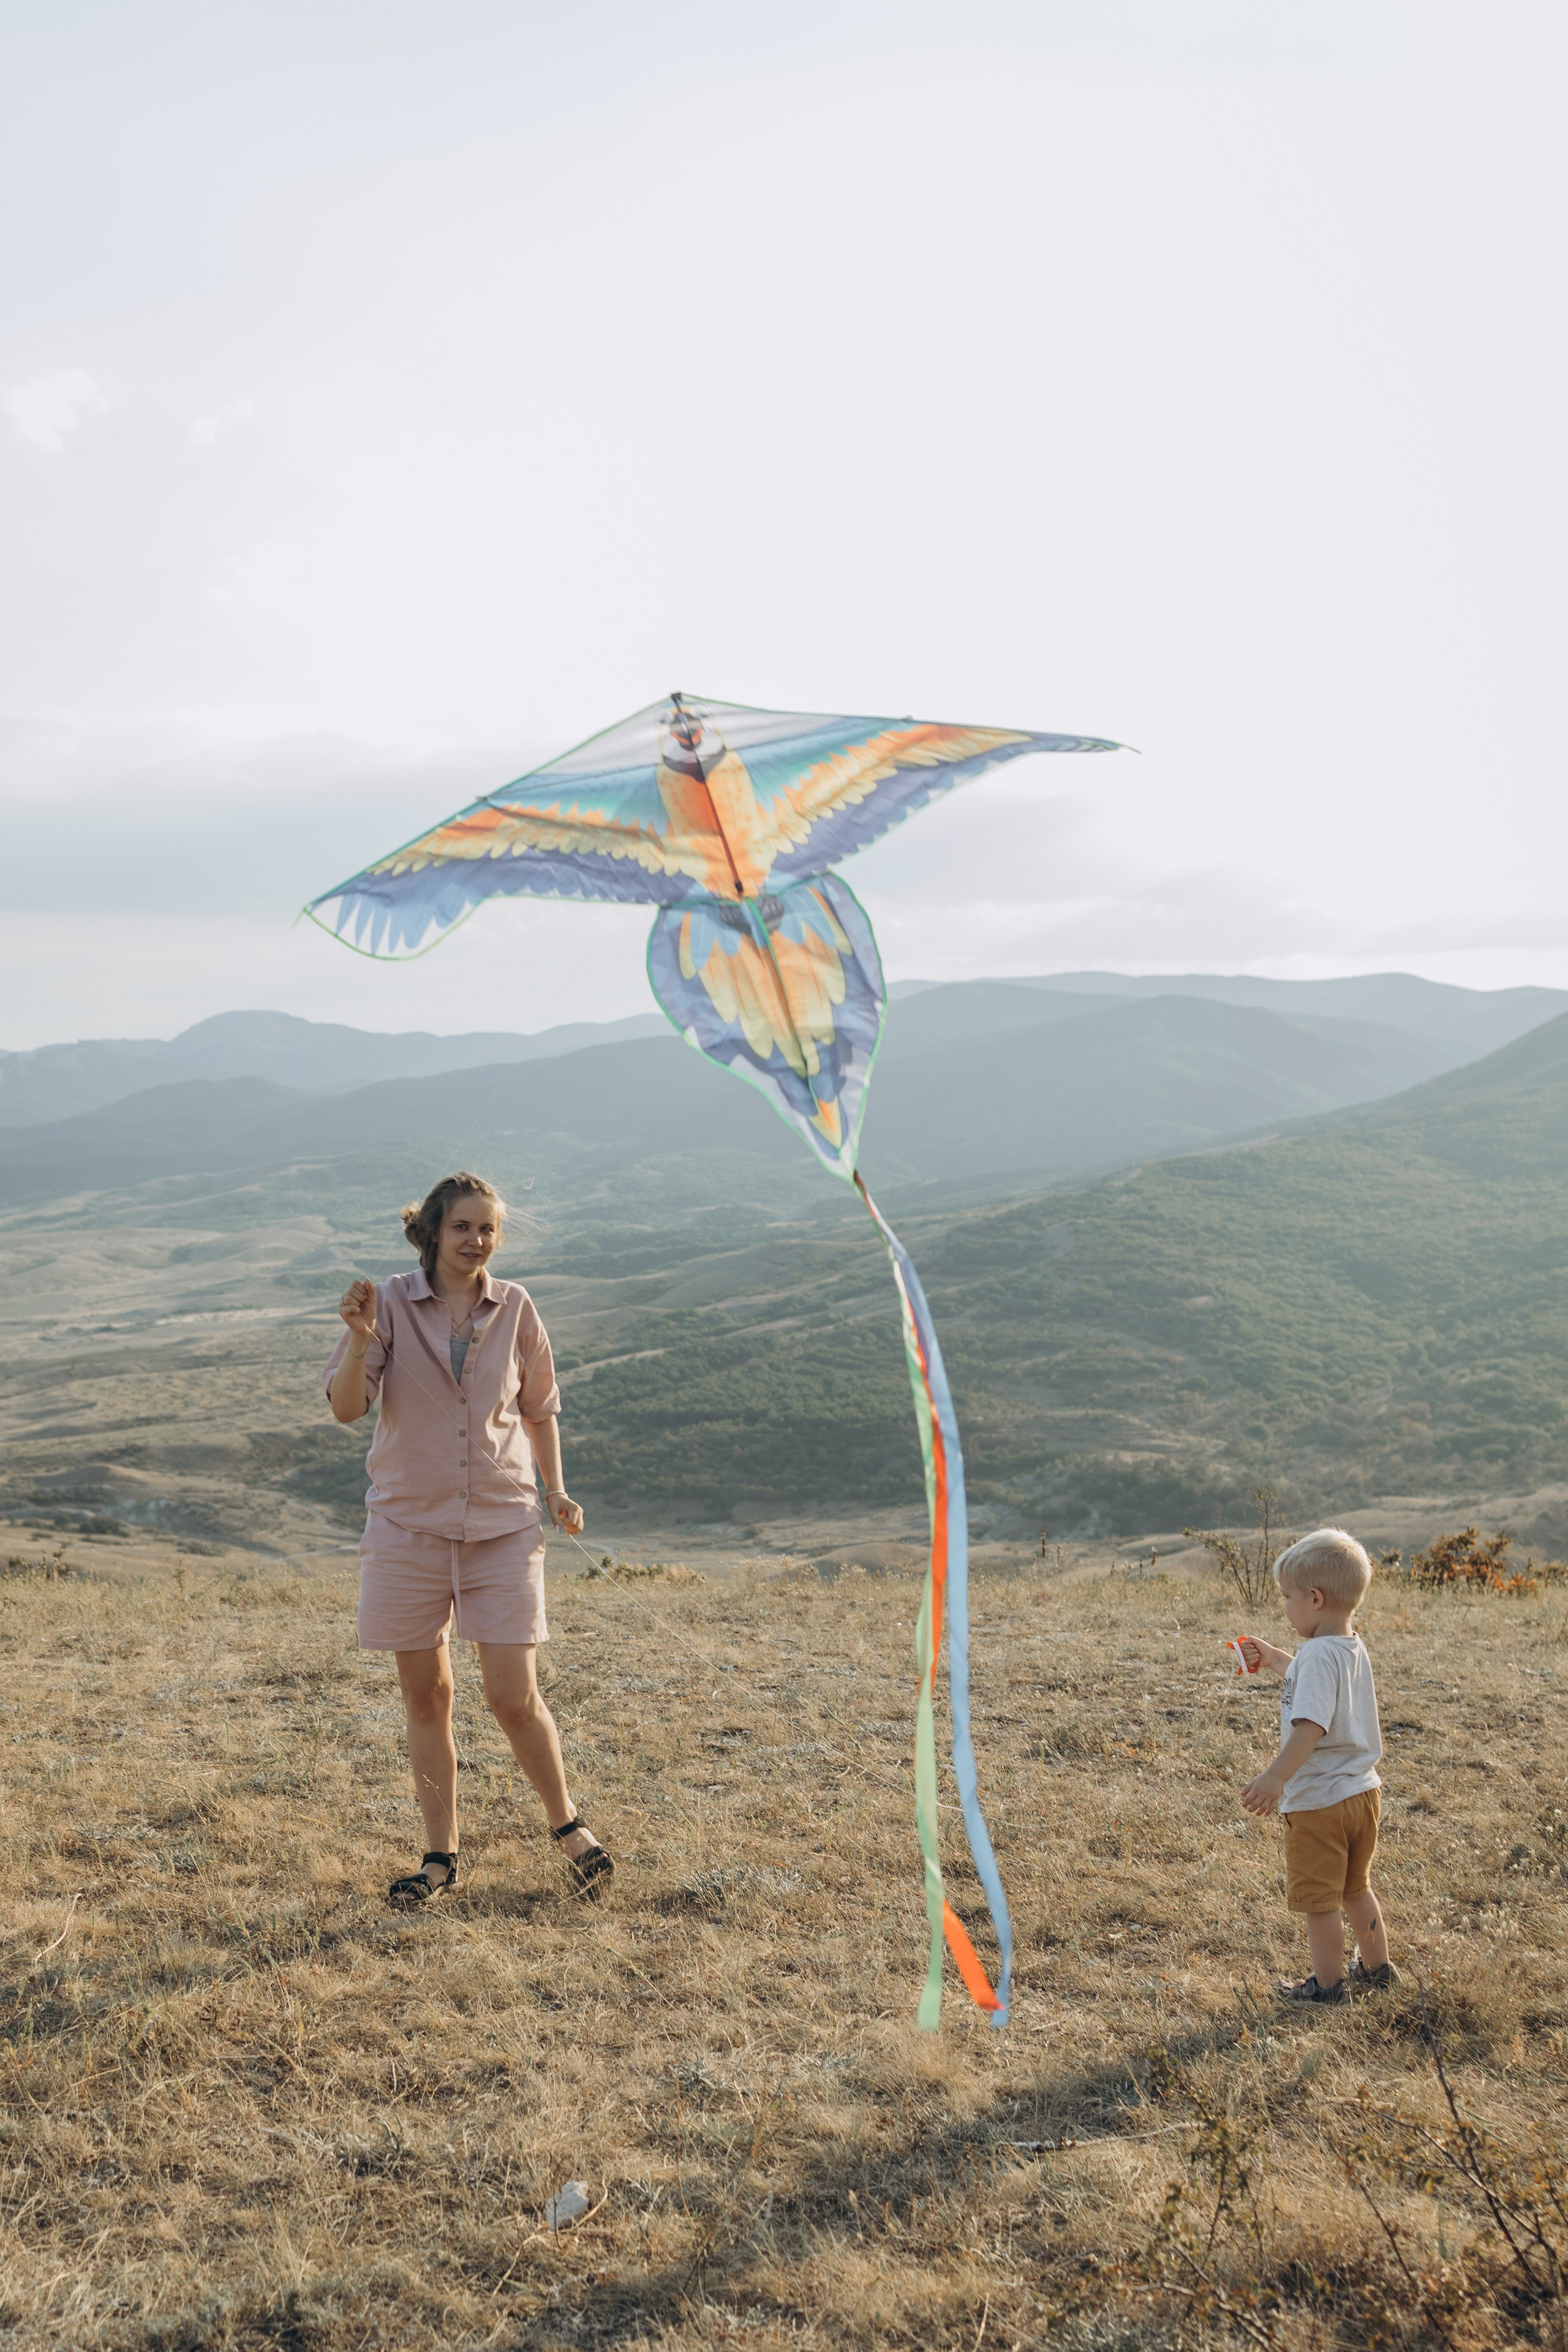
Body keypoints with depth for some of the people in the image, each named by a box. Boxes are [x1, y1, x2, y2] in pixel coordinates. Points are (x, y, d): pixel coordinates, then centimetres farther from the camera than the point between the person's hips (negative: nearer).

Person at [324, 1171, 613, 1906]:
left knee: (514, 1697, -3)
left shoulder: (515, 1308, 2)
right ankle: (440, 1855, 21)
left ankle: (566, 1823, 20)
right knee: (426, 1697, 8)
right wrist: (360, 1339, -27)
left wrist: (557, 1489, 6)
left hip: (502, 1525, 0)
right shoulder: (392, 1304, -4)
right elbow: (346, 1407, -11)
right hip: (410, 1522, 0)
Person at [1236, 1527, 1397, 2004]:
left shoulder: (1319, 1655, -23)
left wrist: (1276, 1777, -40)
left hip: (1319, 1800, -9)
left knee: (1319, 1899, 8)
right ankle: (1377, 1969, 39)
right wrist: (1272, 1658, 30)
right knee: (1355, 1889, 26)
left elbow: (1311, 1725, -35)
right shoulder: (1353, 1648, 6)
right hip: (1361, 1791, 9)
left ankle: (1328, 1983, 20)